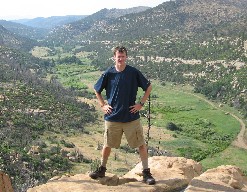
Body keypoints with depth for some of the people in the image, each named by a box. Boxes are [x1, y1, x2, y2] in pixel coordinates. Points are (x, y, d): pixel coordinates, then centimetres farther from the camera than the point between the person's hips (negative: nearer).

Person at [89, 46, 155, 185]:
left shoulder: (134, 72, -5)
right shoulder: (109, 73, -1)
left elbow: (148, 87, 5)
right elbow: (97, 90, 13)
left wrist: (141, 104, -2)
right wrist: (103, 105, 3)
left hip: (132, 116, -1)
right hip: (112, 117, 1)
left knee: (141, 144, 1)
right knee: (107, 145, 13)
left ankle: (146, 173, 13)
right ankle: (102, 169, 32)